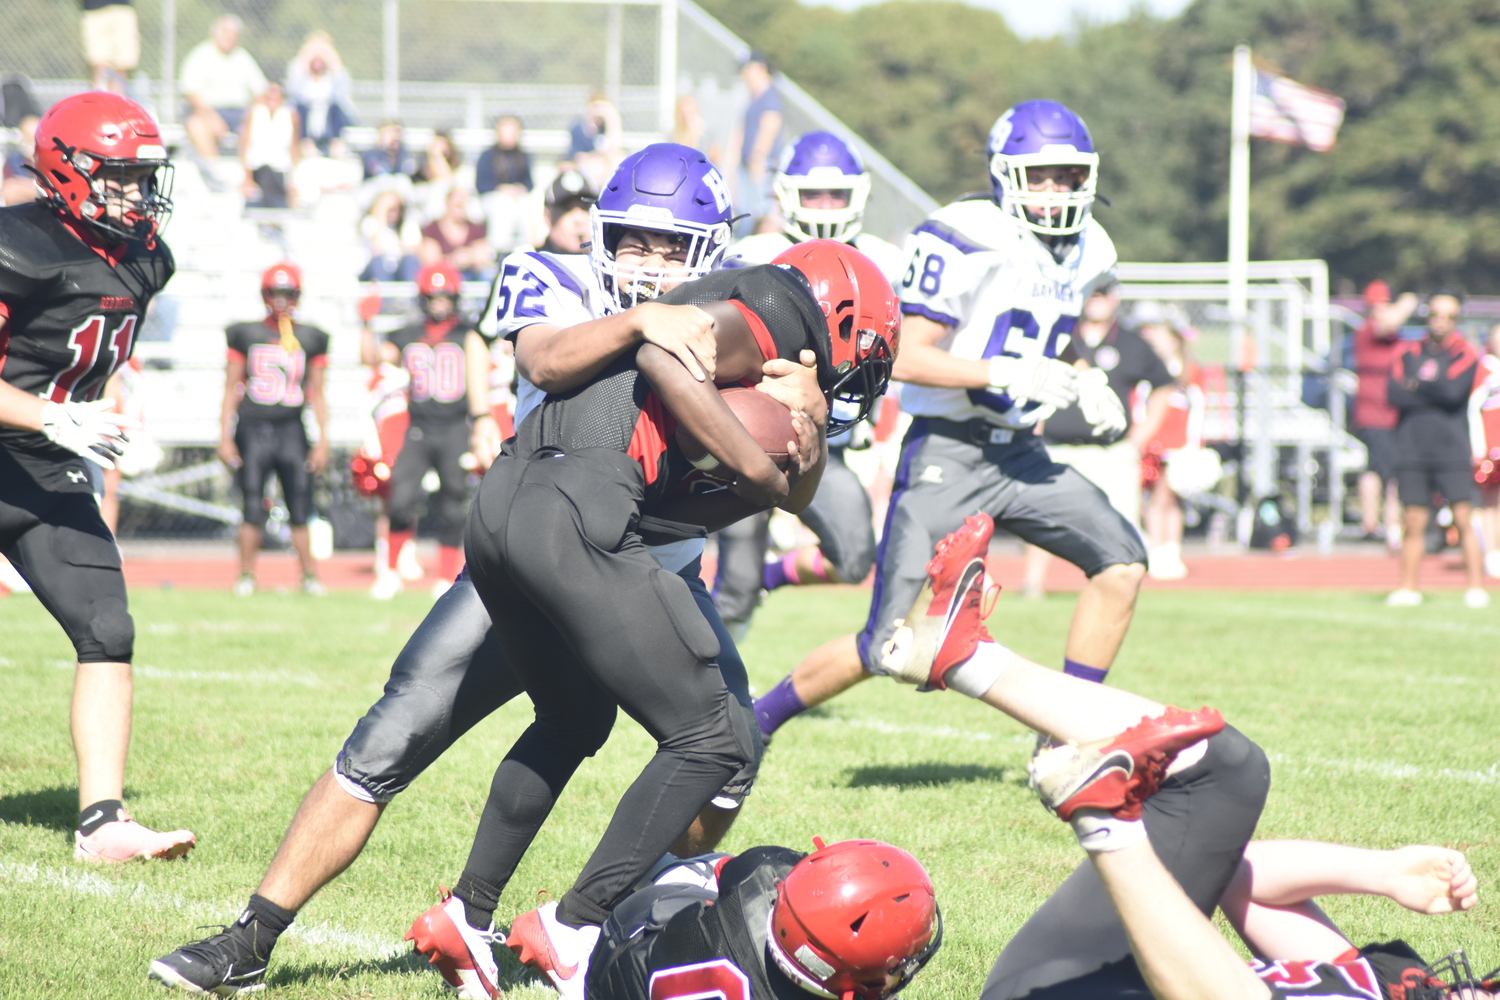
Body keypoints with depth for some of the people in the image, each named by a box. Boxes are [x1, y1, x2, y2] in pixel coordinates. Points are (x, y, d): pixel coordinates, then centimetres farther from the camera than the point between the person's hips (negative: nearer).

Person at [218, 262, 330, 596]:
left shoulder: (310, 339, 7)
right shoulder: (246, 335, 5)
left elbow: (317, 393, 10)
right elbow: (231, 389, 7)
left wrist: (323, 440, 5)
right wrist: (225, 437, 1)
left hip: (291, 431, 1)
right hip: (252, 429, -1)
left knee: (300, 509, -1)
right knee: (253, 509, -2)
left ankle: (309, 575, 9)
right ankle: (246, 575, 7)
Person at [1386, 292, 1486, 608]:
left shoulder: (1465, 354, 3)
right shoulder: (1407, 353, 11)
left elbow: (1453, 391, -13)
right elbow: (1394, 395, -4)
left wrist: (1416, 386, -1)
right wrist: (1435, 394, -9)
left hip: (1452, 449, -3)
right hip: (1412, 449, 3)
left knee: (1463, 520, -7)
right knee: (1413, 522, 5)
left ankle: (1476, 589, -6)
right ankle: (1408, 589, 11)